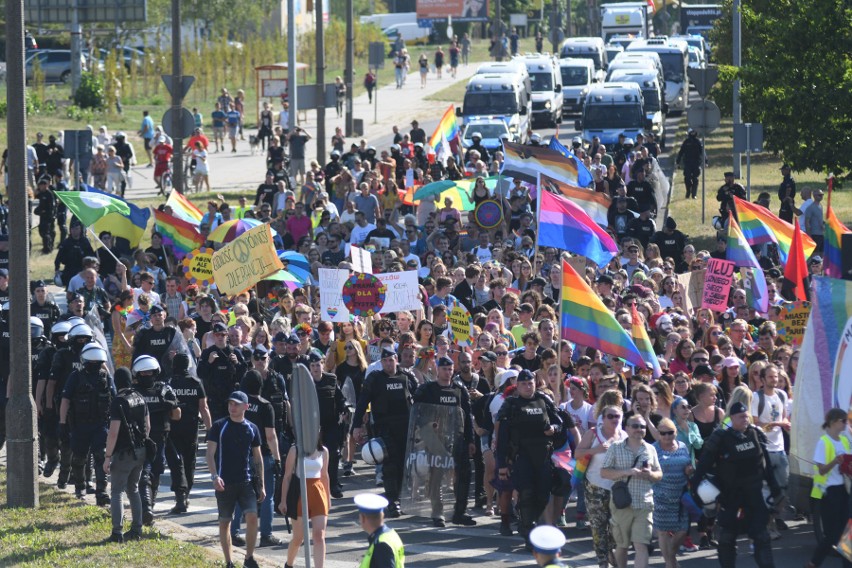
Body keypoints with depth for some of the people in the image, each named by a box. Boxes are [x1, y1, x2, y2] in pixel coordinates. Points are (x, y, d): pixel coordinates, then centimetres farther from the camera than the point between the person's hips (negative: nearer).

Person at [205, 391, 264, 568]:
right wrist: (215, 476, -19)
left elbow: (258, 458, 14)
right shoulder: (219, 426, -2)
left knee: (252, 516, -13)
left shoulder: (252, 429, 7)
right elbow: (210, 453, -5)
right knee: (225, 522, 4)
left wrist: (261, 485, 12)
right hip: (224, 483, -2)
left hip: (246, 482, 2)